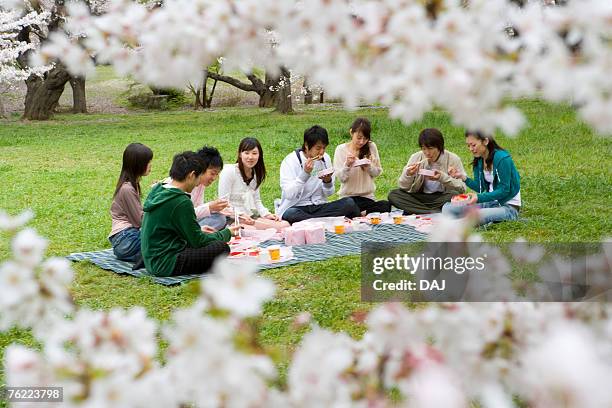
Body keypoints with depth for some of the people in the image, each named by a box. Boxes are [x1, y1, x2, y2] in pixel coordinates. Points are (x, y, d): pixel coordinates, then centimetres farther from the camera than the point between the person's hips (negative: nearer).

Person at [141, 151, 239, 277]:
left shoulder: (156, 192, 7)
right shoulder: (181, 202, -19)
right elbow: (197, 241, -13)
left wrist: (199, 231, 23)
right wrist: (226, 233, 2)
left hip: (151, 261, 10)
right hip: (165, 265, -9)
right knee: (221, 248, -13)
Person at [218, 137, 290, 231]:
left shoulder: (256, 174, 16)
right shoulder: (229, 171, -7)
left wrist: (267, 214, 3)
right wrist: (240, 215, -23)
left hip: (252, 217, 6)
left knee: (285, 225, -14)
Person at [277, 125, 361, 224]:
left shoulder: (326, 158, 6)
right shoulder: (290, 161, -9)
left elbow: (329, 193, 11)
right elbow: (289, 195, -19)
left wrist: (328, 181, -10)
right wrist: (305, 174, -26)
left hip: (319, 207, 4)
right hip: (296, 207, -4)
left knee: (349, 203, -18)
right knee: (290, 214, -39)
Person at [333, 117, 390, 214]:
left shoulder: (371, 147, 2)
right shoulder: (341, 149, -2)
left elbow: (377, 172, 8)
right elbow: (341, 178, -5)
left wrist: (368, 167, -13)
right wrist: (347, 165, -23)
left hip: (368, 196, 3)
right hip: (348, 196, -2)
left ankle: (360, 213, -5)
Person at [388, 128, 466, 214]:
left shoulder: (453, 159, -8)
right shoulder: (416, 157, -2)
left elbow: (462, 188, -12)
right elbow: (403, 187, 0)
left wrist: (443, 178, -27)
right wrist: (408, 175, -21)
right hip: (420, 197, 3)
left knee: (455, 195, -35)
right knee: (393, 195, -21)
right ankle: (436, 213, -25)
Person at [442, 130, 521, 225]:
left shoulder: (502, 159, -18)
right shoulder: (478, 160, 5)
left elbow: (504, 190, -18)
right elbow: (480, 188, 6)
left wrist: (479, 198, -29)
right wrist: (463, 177, -10)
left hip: (509, 207, -7)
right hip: (490, 202, 8)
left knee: (477, 216, -38)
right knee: (447, 208, -7)